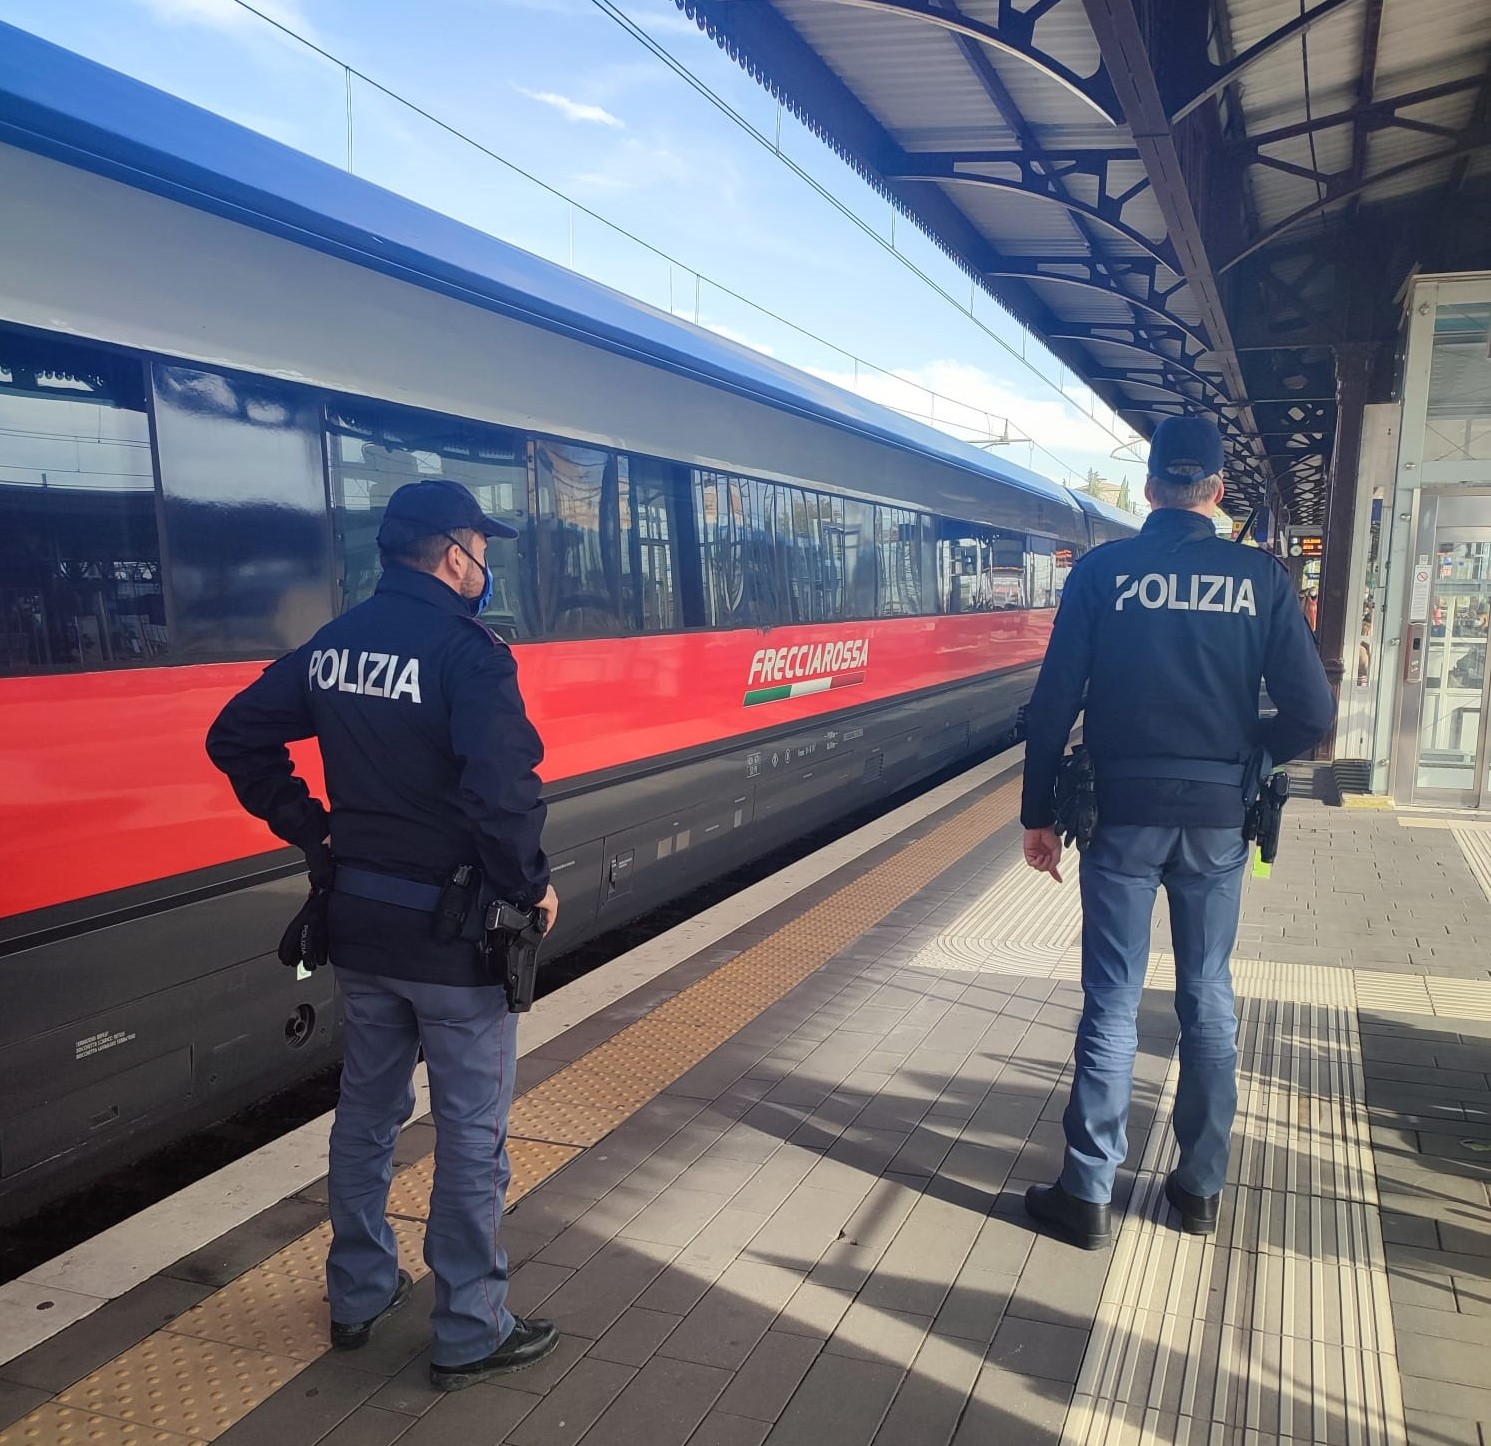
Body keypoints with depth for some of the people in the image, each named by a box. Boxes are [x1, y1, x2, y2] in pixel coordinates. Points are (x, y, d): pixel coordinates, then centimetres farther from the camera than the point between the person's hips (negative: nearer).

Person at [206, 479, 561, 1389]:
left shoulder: (331, 646, 4)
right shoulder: (469, 654, -19)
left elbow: (237, 739, 9)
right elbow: (504, 792, -30)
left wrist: (311, 833, 11)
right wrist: (532, 885, -15)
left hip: (358, 921, 7)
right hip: (453, 933, -7)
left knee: (368, 1111, 22)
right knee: (472, 1136, 8)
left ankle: (360, 1296, 39)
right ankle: (472, 1336, 22)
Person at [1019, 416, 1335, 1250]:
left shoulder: (1103, 571, -5)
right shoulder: (1260, 577, -2)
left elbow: (1054, 704, -7)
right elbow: (1312, 713, -4)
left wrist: (1039, 813, 1)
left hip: (1123, 812, -1)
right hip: (1217, 817, 2)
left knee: (1113, 1001, 5)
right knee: (1209, 999, 14)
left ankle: (1089, 1195, 12)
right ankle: (1202, 1186, 25)